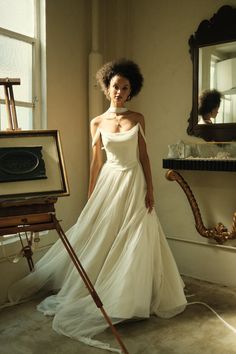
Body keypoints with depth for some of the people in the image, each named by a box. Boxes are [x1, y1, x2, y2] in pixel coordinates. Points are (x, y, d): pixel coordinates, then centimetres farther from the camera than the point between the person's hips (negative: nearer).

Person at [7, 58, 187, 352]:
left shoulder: (138, 119, 4)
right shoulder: (97, 122, 2)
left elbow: (144, 156, 5)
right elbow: (96, 161, 5)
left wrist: (150, 188, -2)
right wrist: (91, 196, 4)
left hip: (134, 182, 1)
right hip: (109, 182, 0)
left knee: (135, 241, 3)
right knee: (101, 239, 6)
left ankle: (130, 294, 20)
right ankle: (98, 291, 26)